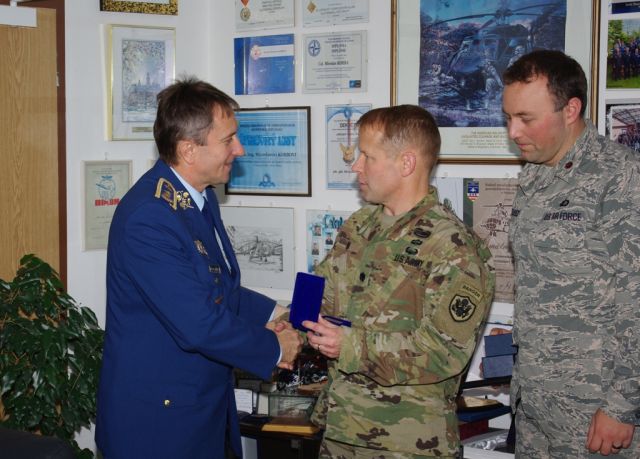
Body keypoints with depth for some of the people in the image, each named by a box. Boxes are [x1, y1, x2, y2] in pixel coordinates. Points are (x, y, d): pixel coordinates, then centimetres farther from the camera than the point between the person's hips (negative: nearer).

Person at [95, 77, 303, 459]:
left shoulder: (200, 196, 6)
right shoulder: (147, 219, -25)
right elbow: (200, 325, -26)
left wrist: (272, 313, 6)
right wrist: (276, 349, -13)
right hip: (158, 418, -9)